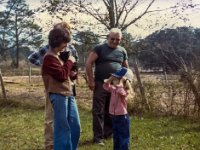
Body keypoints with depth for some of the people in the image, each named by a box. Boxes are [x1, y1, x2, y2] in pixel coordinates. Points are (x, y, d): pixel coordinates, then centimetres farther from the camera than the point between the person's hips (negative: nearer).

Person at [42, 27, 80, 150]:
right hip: (58, 95, -10)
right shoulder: (49, 57, -13)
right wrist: (69, 62, -8)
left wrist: (72, 73, 1)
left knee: (75, 127, 14)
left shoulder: (58, 55, 18)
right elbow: (61, 75, -20)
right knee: (62, 128, -2)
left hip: (67, 93, 10)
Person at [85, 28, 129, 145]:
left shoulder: (122, 51, 10)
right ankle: (98, 137, 5)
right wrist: (91, 81, -10)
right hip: (101, 85, -4)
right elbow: (89, 63, -7)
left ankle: (109, 133, 26)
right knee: (98, 111, -1)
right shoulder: (99, 48, -3)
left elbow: (126, 68, 19)